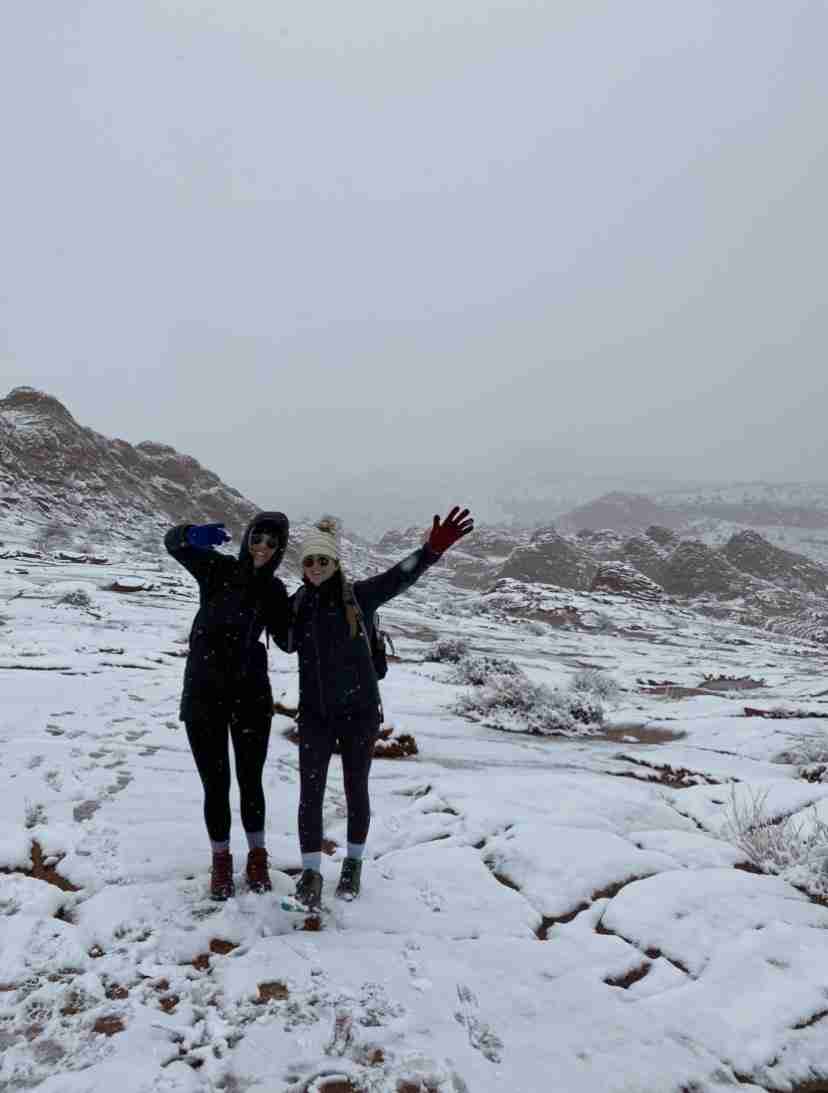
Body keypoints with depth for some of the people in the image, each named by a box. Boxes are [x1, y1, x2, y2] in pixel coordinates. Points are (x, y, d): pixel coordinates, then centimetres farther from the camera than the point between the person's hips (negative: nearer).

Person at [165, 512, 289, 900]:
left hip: (251, 694, 2)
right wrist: (194, 534, -36)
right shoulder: (218, 568, -5)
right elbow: (173, 541, -13)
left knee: (250, 781, 11)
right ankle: (221, 860, 28)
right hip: (203, 693, -1)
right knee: (215, 783, 6)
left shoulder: (275, 591, 1)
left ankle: (257, 857, 32)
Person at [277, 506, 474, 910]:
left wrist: (433, 548, -41)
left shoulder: (358, 596, -10)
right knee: (311, 791, 1)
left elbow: (399, 576, -24)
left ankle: (353, 863, 32)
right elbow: (288, 644, 17)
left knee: (356, 788, 11)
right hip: (314, 713, 2)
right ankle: (311, 873, 14)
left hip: (358, 710, -2)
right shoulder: (298, 601, 2)